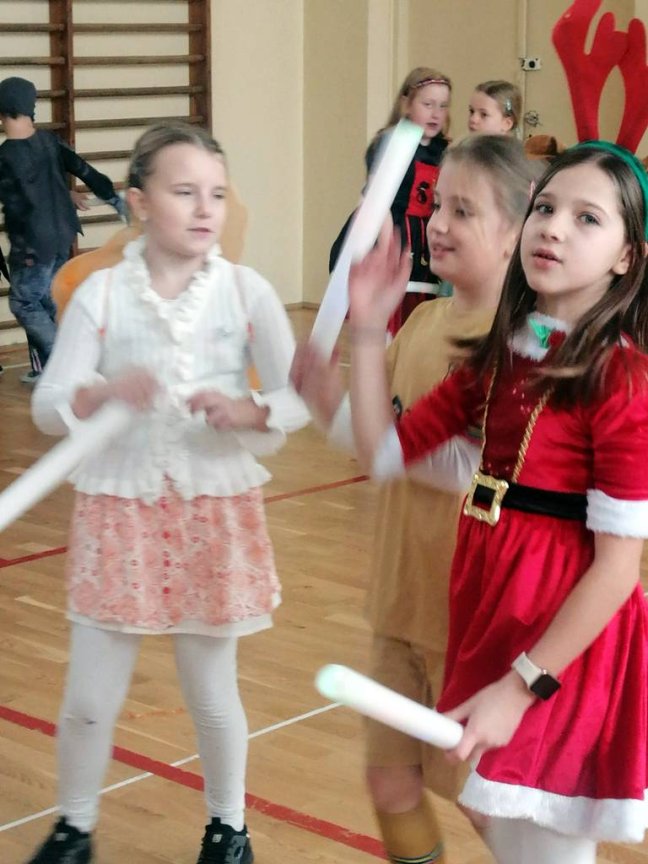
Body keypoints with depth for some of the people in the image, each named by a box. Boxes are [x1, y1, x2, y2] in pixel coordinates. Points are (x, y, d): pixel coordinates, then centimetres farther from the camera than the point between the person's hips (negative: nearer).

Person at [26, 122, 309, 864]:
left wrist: (246, 411, -27)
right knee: (88, 699, 8)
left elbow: (300, 399, -7)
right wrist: (103, 394, -29)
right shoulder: (100, 293, -6)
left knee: (212, 694, 12)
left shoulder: (246, 290, -5)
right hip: (118, 511, 0)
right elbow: (47, 407, -8)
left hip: (215, 512, 0)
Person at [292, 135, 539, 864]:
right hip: (403, 601, 7)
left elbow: (467, 463, -26)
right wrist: (325, 389, -11)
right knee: (392, 784, 16)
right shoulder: (424, 319, 5)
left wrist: (345, 416, -26)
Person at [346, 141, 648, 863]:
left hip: (564, 642, -7)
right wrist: (368, 331, -2)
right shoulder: (498, 358, 6)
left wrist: (522, 685, -20)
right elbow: (385, 452, 7)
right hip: (487, 615, 7)